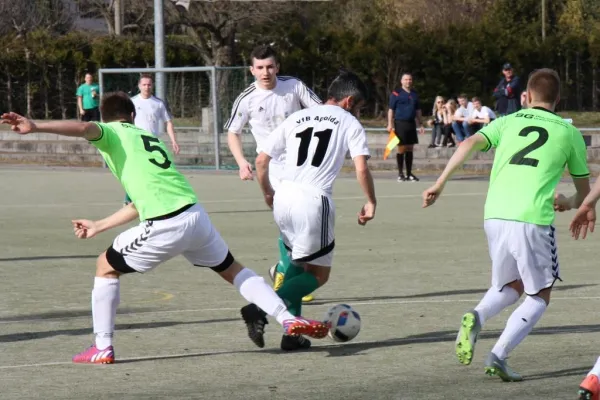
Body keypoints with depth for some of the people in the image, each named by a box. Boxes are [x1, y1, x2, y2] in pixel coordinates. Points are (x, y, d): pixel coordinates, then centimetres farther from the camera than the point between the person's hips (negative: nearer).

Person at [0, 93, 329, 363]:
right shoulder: (150, 139, 29)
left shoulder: (111, 134, 9)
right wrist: (97, 226, 40)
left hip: (166, 226, -6)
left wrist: (36, 127, -30)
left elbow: (85, 128, -17)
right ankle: (288, 319, 20)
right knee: (233, 269, 27)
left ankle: (102, 349, 12)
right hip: (196, 214, 6)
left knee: (106, 267, 15)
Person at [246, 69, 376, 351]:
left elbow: (261, 160, 16)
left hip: (283, 198, 5)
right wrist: (370, 203, 10)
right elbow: (361, 169, -4)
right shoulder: (350, 124, 8)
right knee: (319, 274, 9)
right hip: (314, 200, -5)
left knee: (299, 262, 26)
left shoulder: (296, 118, 19)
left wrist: (267, 192, 32)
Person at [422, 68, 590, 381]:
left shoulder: (508, 122, 15)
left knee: (511, 287, 24)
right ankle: (498, 357, -6)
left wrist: (439, 184, -1)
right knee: (540, 296, 12)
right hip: (533, 220, -3)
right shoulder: (569, 133, 12)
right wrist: (569, 203, 44)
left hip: (495, 216, 4)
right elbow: (584, 191, 22)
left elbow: (469, 144, -2)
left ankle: (476, 317, -7)